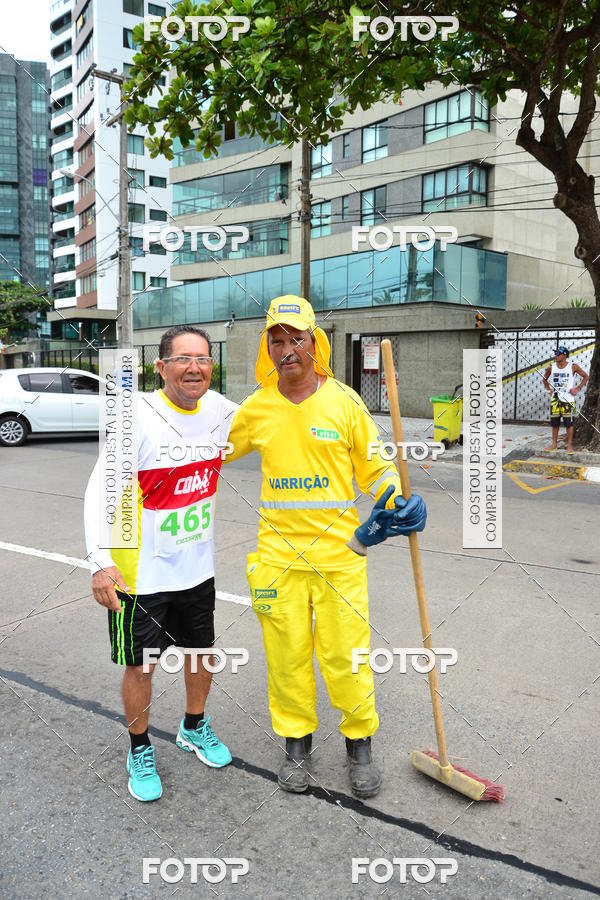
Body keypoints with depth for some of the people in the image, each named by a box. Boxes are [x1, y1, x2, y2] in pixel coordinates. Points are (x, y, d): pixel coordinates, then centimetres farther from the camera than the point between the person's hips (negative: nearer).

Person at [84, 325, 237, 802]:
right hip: (141, 572, -5)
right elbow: (101, 489, -20)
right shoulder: (140, 416, -20)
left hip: (197, 566, 5)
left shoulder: (220, 410, -3)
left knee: (201, 651, 20)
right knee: (141, 666, 9)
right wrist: (101, 560, -29)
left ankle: (195, 727, 47)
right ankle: (140, 751, 35)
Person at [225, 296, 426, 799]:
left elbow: (375, 466, 5)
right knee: (286, 654, 9)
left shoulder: (344, 401, -1)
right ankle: (297, 742, 32)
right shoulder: (257, 408, 4)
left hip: (340, 551, -1)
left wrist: (401, 503, -11)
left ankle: (360, 744, 27)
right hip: (278, 554, 2)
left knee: (346, 655, 3)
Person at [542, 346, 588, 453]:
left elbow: (586, 376, 5)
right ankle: (554, 444, 19)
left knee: (569, 423, 0)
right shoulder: (551, 368, 2)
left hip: (568, 399, -3)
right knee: (554, 423, 8)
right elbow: (545, 379, 20)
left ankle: (569, 446, 8)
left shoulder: (573, 367, -6)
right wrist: (548, 389, 7)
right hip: (555, 399, 3)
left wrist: (578, 388, -4)